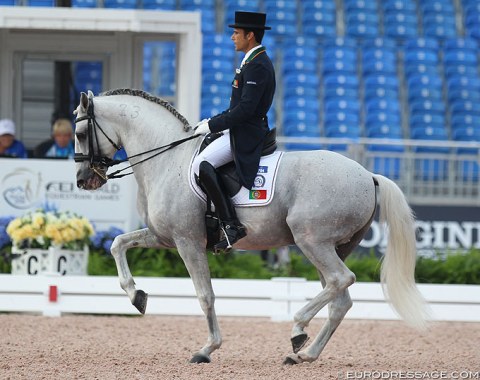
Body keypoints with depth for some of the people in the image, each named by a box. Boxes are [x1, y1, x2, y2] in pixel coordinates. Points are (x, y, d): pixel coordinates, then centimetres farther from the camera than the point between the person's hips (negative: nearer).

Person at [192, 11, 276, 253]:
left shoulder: (257, 66, -18)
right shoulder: (255, 62, 17)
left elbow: (246, 109, -24)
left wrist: (213, 126, -18)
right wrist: (213, 121, 13)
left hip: (245, 135, -11)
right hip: (241, 131, 11)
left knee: (201, 165, -26)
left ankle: (230, 225, -27)